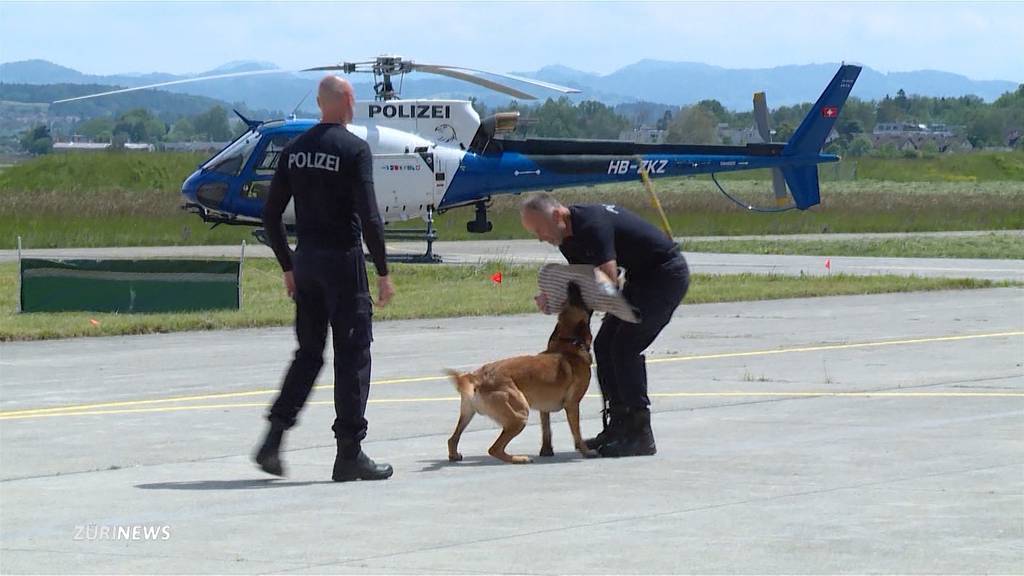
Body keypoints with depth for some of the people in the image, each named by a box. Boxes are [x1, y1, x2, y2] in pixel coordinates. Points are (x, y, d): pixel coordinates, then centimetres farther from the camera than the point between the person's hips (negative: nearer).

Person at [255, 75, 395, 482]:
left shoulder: (294, 150, 8)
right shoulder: (354, 150, -10)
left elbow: (271, 215, 9)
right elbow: (369, 218, -16)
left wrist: (288, 267, 18)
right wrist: (383, 273, -10)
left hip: (305, 261, 6)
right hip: (343, 261, -6)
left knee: (308, 352, 15)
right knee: (353, 356, 1)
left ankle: (274, 437, 3)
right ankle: (349, 452, 2)